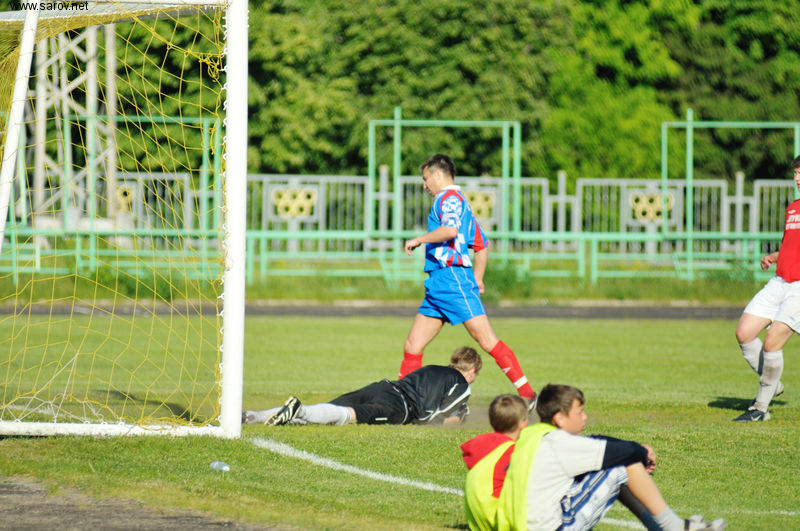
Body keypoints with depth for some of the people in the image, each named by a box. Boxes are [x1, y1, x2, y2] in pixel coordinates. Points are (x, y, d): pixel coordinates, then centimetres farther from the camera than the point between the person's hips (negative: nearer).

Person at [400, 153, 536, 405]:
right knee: (412, 346, 6)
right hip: (437, 284, 10)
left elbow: (450, 229, -25)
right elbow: (481, 245, 30)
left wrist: (418, 240, -13)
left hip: (453, 277, -10)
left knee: (487, 340, -12)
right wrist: (476, 279, 27)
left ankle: (529, 395, -13)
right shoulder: (455, 201, 26)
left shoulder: (449, 197, -5)